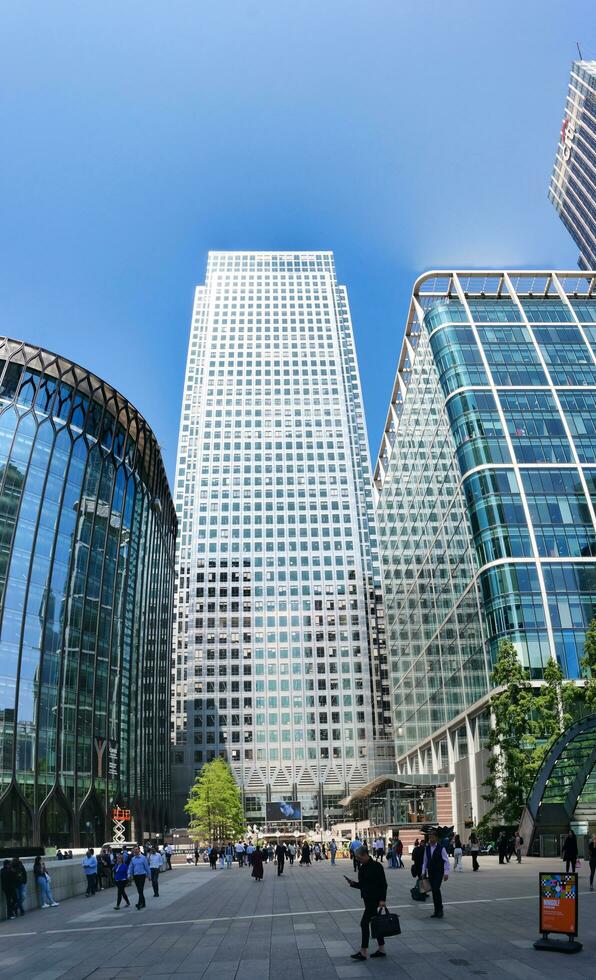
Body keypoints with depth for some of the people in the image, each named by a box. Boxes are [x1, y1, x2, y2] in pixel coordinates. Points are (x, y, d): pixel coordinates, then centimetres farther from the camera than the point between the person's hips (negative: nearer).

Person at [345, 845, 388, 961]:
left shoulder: (376, 866, -16)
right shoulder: (361, 867, 8)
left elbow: (383, 884, -15)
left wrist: (382, 899, -20)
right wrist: (352, 883, -3)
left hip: (375, 899, -8)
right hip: (367, 898, 9)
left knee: (364, 923, -8)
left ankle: (363, 952, -2)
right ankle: (381, 949, 24)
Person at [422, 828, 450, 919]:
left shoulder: (441, 848, -10)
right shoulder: (427, 848, 4)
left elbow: (446, 861, -8)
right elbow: (425, 860, 12)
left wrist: (446, 873, -11)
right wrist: (423, 872, 9)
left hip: (439, 872, -5)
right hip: (430, 872, 5)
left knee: (436, 889, -16)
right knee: (433, 891, 7)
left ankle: (440, 910, -3)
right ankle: (436, 911, 18)